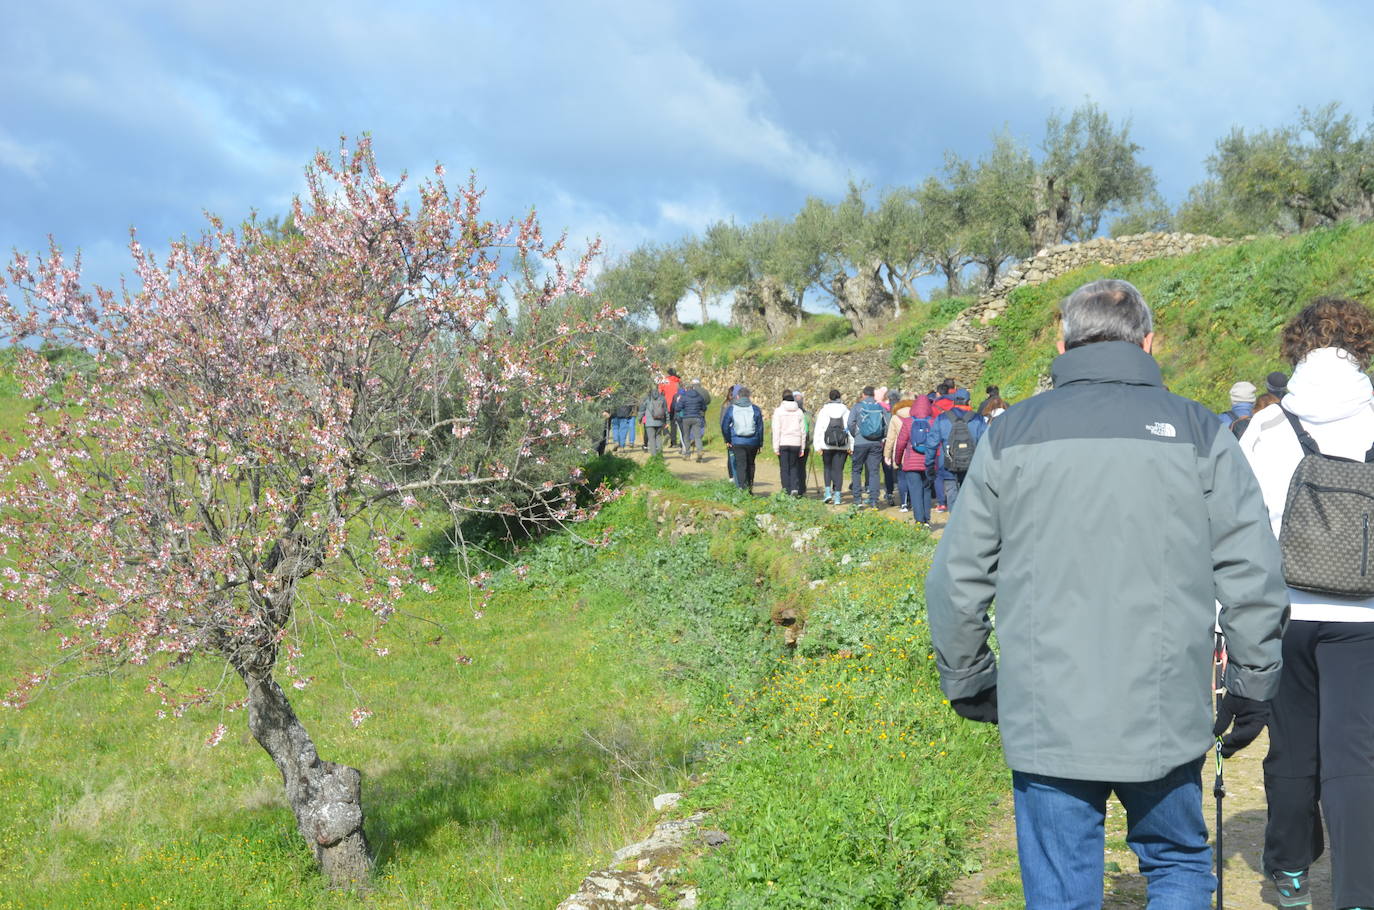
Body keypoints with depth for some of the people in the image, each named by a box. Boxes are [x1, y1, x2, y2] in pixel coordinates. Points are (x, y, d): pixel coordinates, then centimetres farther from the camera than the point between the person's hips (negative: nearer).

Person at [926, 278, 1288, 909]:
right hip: (1164, 718, 0)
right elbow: (1253, 578, -1)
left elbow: (956, 578, 4)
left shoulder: (1010, 435, 2)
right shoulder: (1198, 433, 0)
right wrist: (1252, 687, 10)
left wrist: (968, 683, 16)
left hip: (1045, 720, 0)